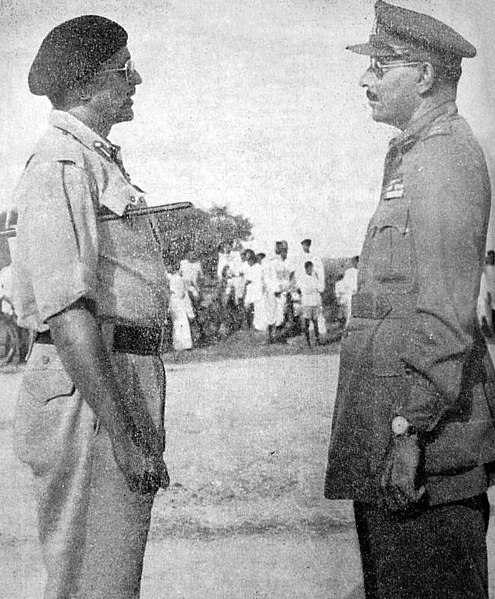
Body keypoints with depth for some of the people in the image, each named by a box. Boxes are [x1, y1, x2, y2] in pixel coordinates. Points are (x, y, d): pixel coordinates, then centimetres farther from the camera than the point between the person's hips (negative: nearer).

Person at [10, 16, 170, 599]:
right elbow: (67, 312, -23)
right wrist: (123, 436, -23)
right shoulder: (61, 166, -14)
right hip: (87, 396, -10)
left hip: (125, 380, 10)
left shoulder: (99, 158, 18)